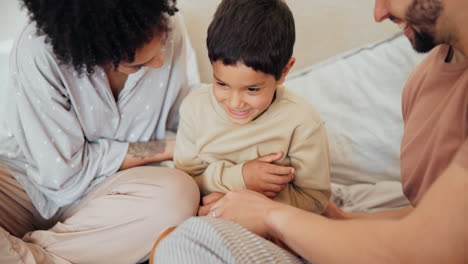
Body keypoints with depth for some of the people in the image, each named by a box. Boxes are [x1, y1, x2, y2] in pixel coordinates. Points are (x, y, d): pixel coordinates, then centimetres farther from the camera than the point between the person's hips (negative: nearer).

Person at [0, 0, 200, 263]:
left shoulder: (166, 25, -12)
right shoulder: (37, 52, -24)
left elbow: (182, 110, 4)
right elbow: (62, 171, -20)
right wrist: (168, 149, -16)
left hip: (104, 187, 4)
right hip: (28, 177, -4)